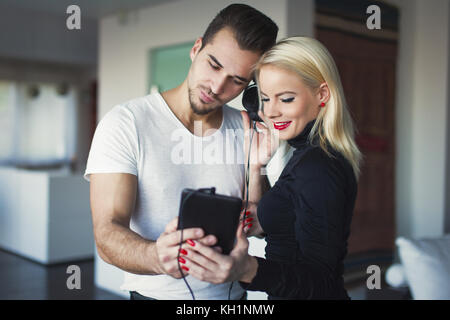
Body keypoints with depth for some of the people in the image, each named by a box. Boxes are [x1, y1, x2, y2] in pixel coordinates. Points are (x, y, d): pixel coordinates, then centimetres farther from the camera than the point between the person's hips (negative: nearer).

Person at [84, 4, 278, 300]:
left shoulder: (246, 132, -2)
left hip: (232, 292, 5)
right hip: (156, 292, -4)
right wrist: (158, 257, -43)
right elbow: (108, 235, -23)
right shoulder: (125, 123, -15)